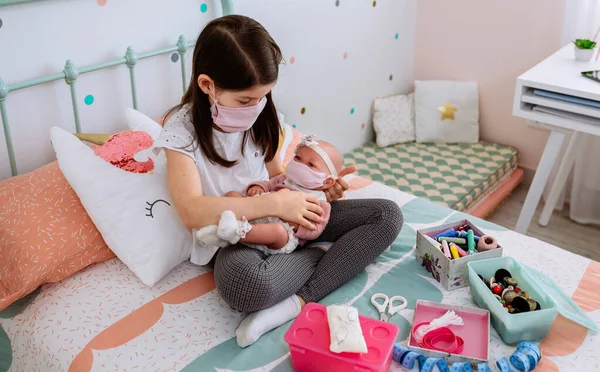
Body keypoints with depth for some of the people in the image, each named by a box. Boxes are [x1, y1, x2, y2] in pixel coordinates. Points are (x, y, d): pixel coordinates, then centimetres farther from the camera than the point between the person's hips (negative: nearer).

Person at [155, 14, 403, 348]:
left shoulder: (261, 117, 1)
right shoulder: (183, 129, -14)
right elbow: (193, 212, -25)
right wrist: (274, 203, -28)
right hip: (234, 235, -5)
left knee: (388, 215, -9)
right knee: (246, 285, -43)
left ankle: (297, 302, -23)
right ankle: (322, 252, -11)